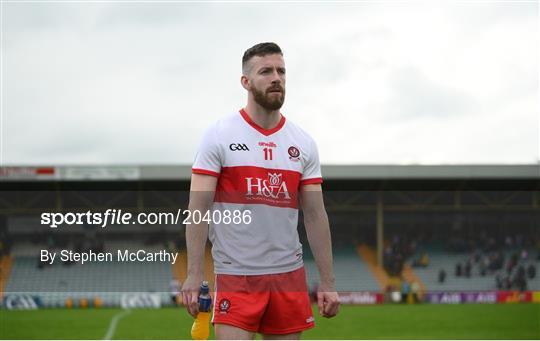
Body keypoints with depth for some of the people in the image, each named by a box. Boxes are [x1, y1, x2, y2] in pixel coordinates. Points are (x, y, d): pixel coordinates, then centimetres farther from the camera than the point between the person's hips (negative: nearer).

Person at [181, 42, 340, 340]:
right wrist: (193, 276, -13)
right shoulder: (218, 136, -3)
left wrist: (328, 282, 5)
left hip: (289, 275, 4)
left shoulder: (303, 143, 9)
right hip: (235, 275, -4)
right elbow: (198, 210, -6)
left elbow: (315, 216, 10)